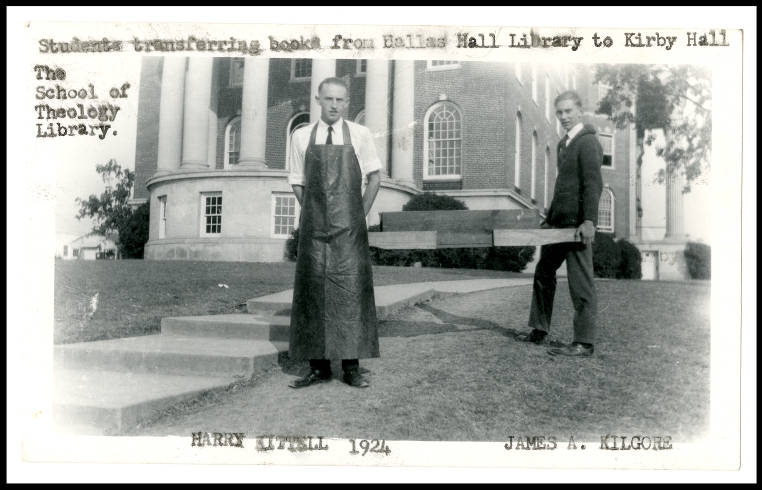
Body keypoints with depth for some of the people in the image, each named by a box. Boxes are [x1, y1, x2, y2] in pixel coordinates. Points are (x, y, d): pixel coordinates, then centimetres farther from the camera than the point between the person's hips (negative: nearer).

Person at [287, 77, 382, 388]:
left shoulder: (359, 135, 3)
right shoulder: (301, 137, 6)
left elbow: (374, 177, 9)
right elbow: (297, 182, 13)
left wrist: (361, 216, 4)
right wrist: (313, 215, 5)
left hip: (349, 228, -1)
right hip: (313, 228, 2)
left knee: (351, 290, -3)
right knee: (312, 290, 1)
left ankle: (351, 367, 4)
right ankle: (318, 367, 9)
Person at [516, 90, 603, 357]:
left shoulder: (588, 142, -8)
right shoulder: (564, 144, 19)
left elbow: (593, 183, -17)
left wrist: (589, 220, -25)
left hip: (577, 223, -10)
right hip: (558, 222, 10)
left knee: (581, 282, -5)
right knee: (543, 273, 14)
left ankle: (584, 343, 1)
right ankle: (539, 332, 25)